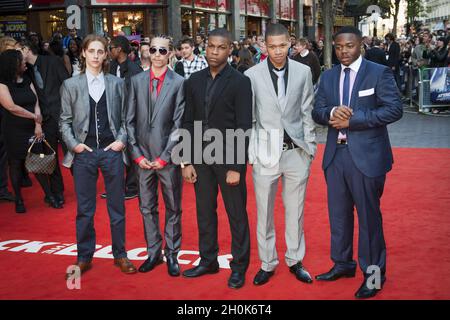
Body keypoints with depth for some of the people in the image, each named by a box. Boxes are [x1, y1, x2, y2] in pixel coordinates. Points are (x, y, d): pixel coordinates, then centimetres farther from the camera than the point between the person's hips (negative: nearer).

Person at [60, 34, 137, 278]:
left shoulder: (117, 83, 5)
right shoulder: (70, 85, 4)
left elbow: (125, 118, 7)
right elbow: (65, 121, 6)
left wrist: (121, 140, -7)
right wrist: (73, 144, -7)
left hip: (112, 151, 0)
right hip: (84, 153, 0)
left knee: (117, 206, 7)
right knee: (84, 209, 7)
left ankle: (120, 254, 20)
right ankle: (84, 257, 19)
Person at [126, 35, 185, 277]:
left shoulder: (179, 83, -4)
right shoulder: (137, 81, 6)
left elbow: (179, 124, -6)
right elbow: (130, 120, 6)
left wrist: (165, 157, -10)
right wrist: (137, 154, -2)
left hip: (168, 158, -3)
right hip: (143, 156, 3)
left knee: (173, 208, 8)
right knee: (147, 207, 11)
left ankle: (172, 254, 21)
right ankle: (153, 252, 24)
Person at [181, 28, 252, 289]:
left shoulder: (240, 82, -7)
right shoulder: (195, 80, 7)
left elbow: (244, 128, -10)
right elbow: (189, 122, 9)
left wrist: (236, 167, -14)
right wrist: (187, 161, 4)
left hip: (229, 158, -5)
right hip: (201, 157, 5)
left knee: (237, 215, 5)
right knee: (205, 212, 13)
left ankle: (239, 266, 17)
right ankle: (208, 260, 28)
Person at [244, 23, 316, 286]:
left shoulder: (303, 72, 1)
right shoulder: (252, 75, -4)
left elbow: (308, 112, 6)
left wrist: (310, 146, 3)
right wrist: (250, 153, -3)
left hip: (297, 152, 1)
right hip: (266, 152, -1)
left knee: (296, 211, 11)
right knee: (264, 213, 8)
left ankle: (295, 260, 27)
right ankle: (267, 263, 23)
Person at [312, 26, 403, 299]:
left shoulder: (379, 72, -4)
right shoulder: (328, 76, 11)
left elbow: (394, 109, -12)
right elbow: (317, 111, 10)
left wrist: (352, 120, -17)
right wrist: (331, 112, -15)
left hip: (366, 155, -5)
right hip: (336, 154, 5)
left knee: (369, 215, 2)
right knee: (338, 213, 14)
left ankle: (373, 273, 15)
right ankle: (343, 263, 30)